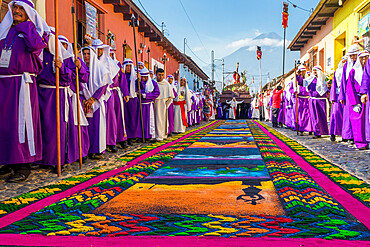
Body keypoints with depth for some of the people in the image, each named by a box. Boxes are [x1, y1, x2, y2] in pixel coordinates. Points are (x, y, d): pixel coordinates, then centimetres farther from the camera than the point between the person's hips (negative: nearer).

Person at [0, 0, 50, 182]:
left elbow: (35, 45, -16)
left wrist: (26, 25, -4)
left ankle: (23, 166, -3)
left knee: (20, 122, -9)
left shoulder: (34, 30, 6)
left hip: (22, 83, -6)